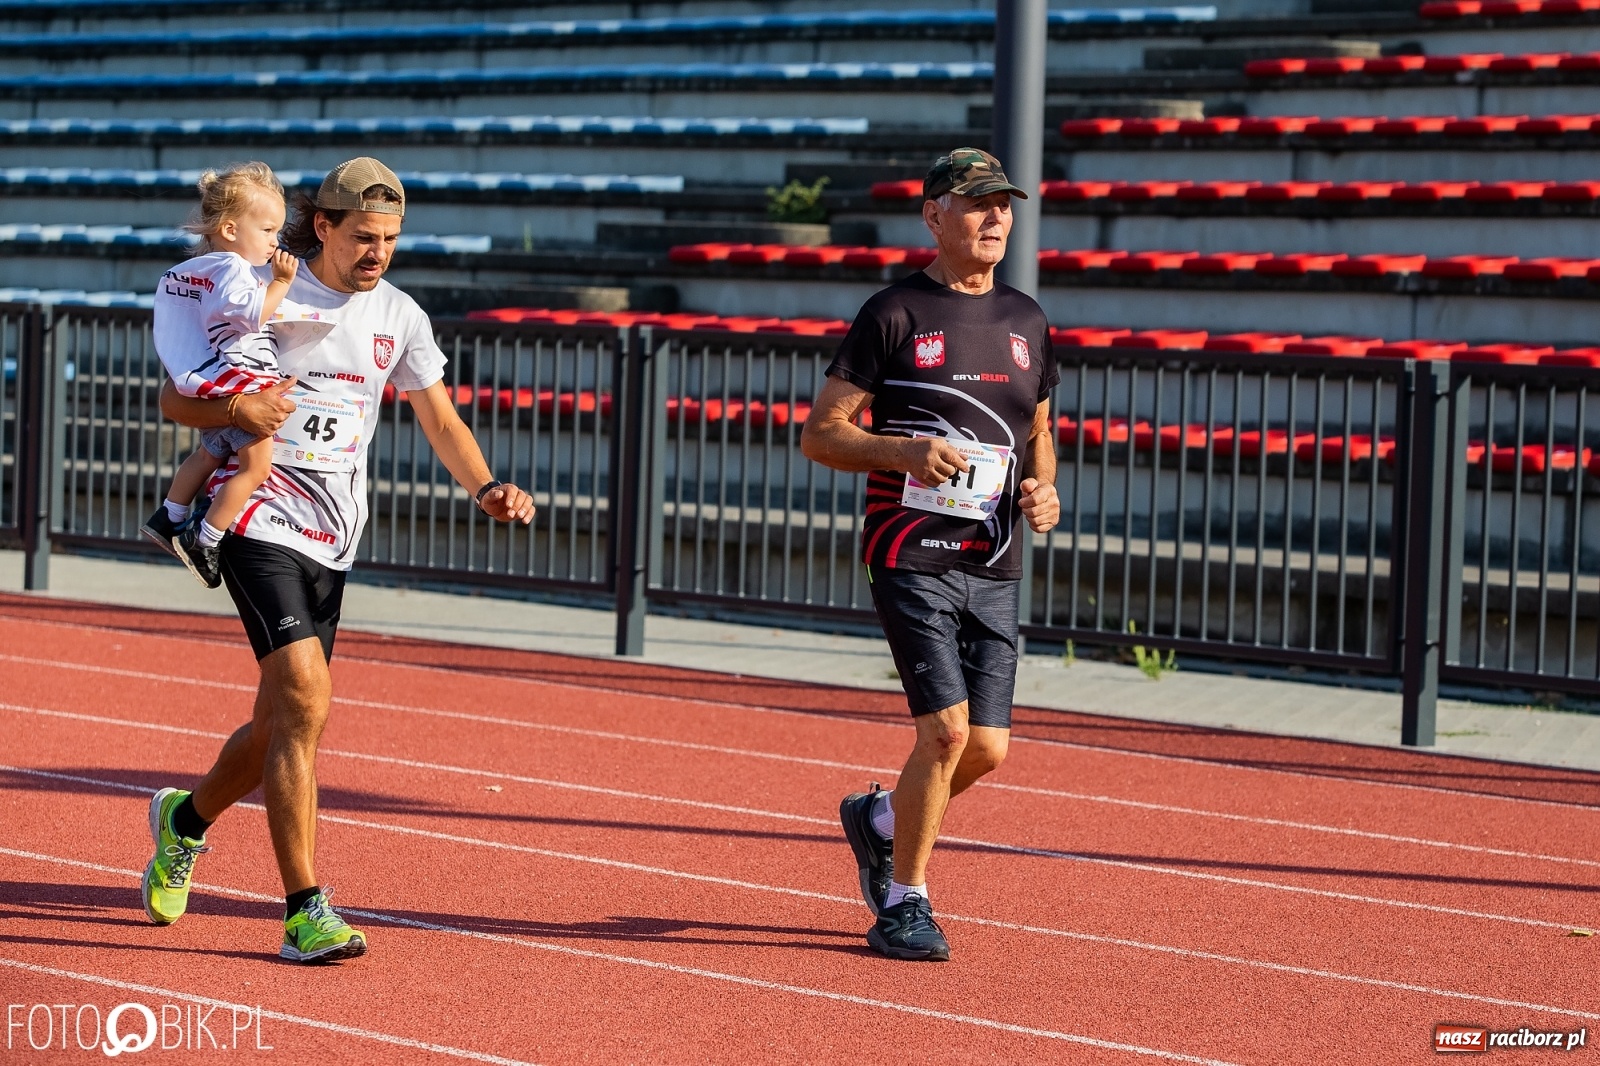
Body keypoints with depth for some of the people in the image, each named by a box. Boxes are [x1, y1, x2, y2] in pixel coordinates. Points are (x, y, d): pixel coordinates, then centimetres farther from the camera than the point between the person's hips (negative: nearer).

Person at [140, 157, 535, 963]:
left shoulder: (400, 317, 8)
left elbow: (441, 421, 8)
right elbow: (174, 397, -2)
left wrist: (486, 488, -10)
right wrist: (235, 410, -23)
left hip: (334, 544, 6)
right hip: (263, 525, -6)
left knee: (283, 722, 12)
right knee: (305, 701, -20)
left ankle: (186, 820, 42)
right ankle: (305, 911, -18)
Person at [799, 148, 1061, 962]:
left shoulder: (1025, 321, 13)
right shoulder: (894, 313, -4)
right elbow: (819, 434, -4)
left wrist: (1041, 488, 3)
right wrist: (905, 450, -20)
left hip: (995, 567, 6)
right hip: (912, 556, -6)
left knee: (987, 748, 2)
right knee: (946, 727, -14)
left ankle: (879, 819, 32)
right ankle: (904, 904, 3)